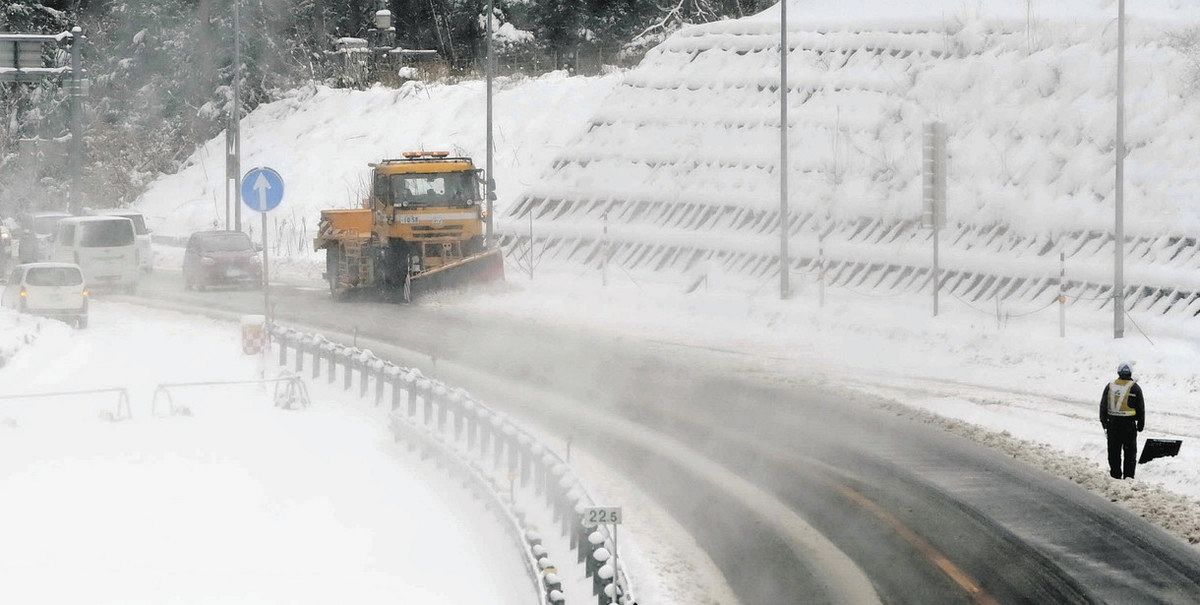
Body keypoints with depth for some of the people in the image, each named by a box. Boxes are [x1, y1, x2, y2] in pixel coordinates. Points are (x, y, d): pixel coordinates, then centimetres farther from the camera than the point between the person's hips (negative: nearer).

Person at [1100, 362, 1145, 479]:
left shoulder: (1110, 386, 3)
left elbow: (1103, 406, 7)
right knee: (1130, 452, 6)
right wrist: (1141, 425, 10)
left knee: (1114, 451, 10)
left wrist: (1104, 423, 14)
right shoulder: (1135, 388, -3)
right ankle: (1128, 475, 1)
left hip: (1113, 423, 2)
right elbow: (1141, 408, 0)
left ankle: (1115, 474, 11)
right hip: (1129, 424, -2)